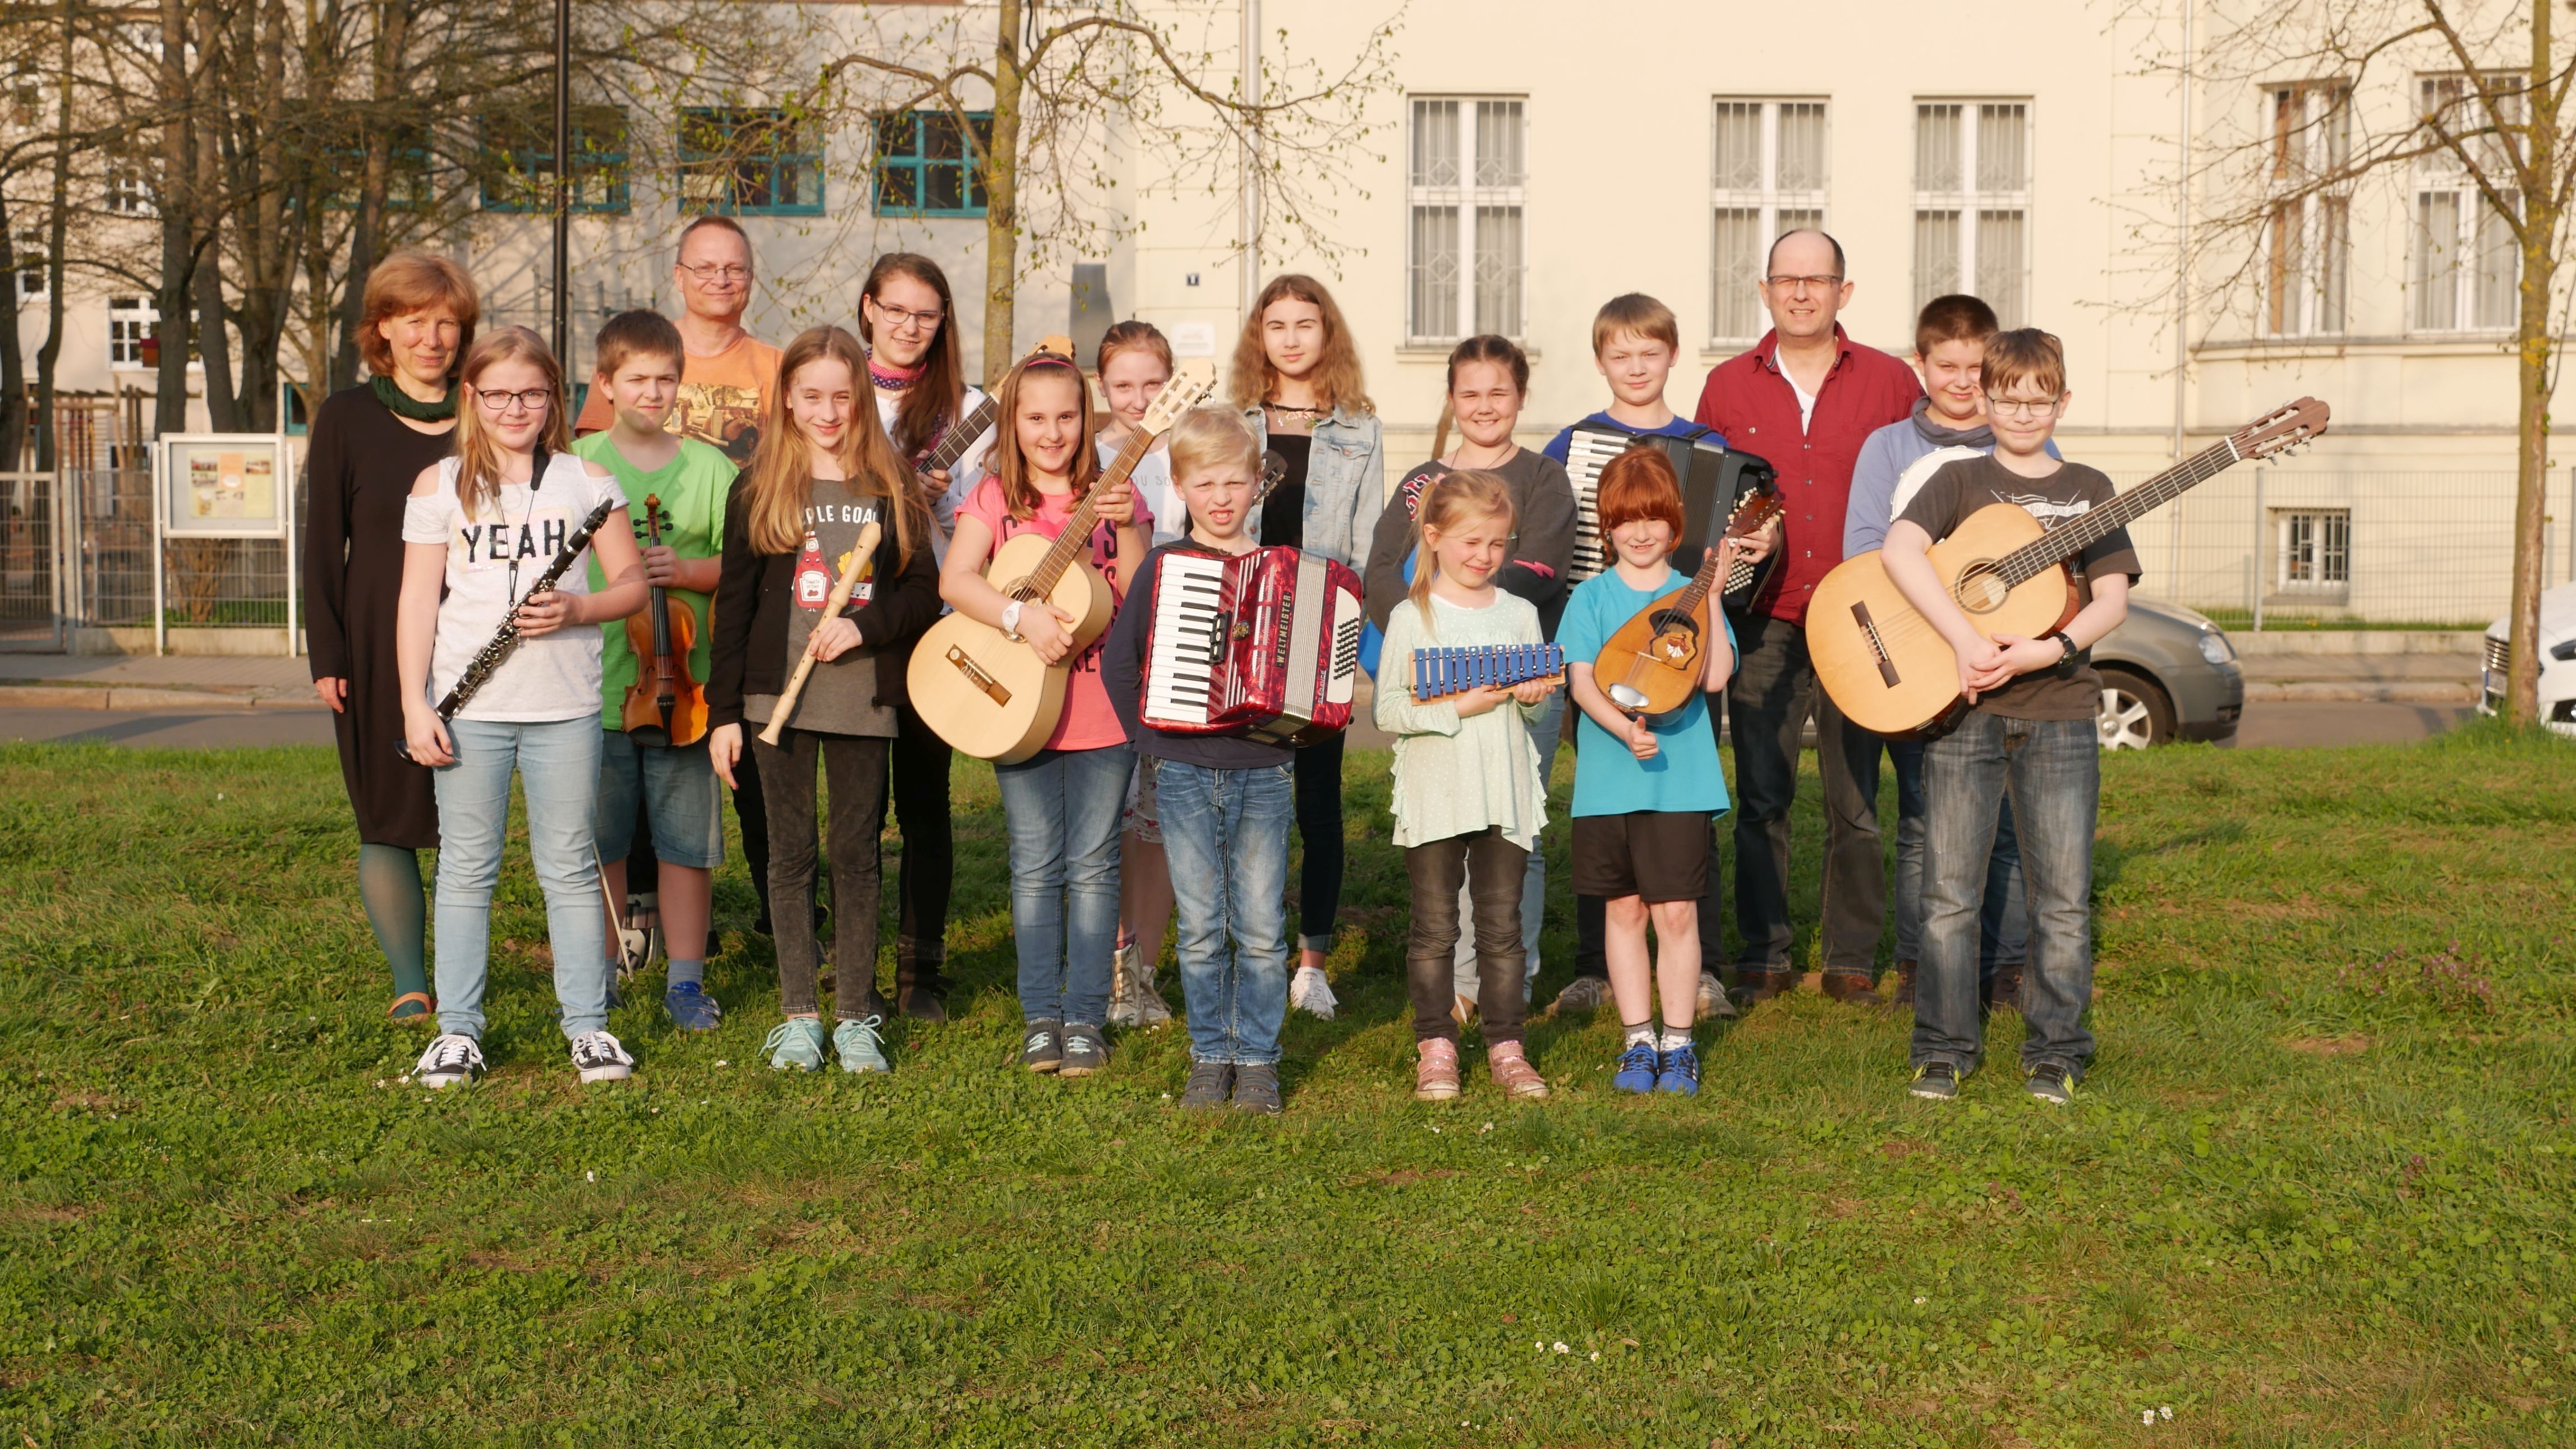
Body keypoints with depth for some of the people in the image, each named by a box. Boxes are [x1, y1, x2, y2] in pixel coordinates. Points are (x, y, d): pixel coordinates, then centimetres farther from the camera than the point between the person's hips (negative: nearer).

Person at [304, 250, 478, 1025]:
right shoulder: (349, 417, 2)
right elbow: (323, 544, 2)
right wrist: (327, 655, -5)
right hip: (378, 649, -1)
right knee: (388, 820, 3)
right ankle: (410, 984, 13)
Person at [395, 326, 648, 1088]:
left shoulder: (585, 481, 6)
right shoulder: (440, 485, 5)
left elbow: (632, 583, 7)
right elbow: (417, 599, 3)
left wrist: (577, 609, -14)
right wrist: (415, 704, -4)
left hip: (565, 704, 0)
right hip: (468, 705, 0)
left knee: (569, 866, 6)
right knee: (467, 867, 6)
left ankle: (588, 1026, 15)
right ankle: (458, 1031, 14)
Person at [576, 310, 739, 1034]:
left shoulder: (709, 468, 4)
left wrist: (687, 571, -13)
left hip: (682, 682, 1)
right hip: (596, 682, 0)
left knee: (688, 838, 6)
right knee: (599, 838, 8)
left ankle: (686, 981, 18)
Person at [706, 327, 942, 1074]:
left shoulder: (891, 486, 5)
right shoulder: (760, 490, 4)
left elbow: (925, 591, 4)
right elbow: (734, 604, 4)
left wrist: (864, 625, -15)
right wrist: (723, 712, 0)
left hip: (863, 700, 0)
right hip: (779, 697, 0)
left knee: (856, 854, 5)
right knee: (791, 855, 6)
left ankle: (857, 1017, 14)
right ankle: (798, 1014, 15)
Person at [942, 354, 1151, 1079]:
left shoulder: (1114, 497, 4)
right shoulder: (995, 499, 3)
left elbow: (1140, 598, -6)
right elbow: (954, 580, -12)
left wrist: (1126, 528, -20)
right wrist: (1022, 616, -25)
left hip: (1104, 711, 0)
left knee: (1092, 866, 3)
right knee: (1035, 868, 5)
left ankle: (1085, 1019, 11)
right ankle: (1041, 1018, 15)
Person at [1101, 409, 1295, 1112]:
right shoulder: (1163, 566, 3)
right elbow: (1119, 660, 5)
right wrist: (1148, 741, 0)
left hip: (1264, 771, 1)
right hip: (1184, 773, -1)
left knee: (1262, 926, 3)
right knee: (1201, 927, 5)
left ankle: (1257, 1058, 14)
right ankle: (1210, 1057, 16)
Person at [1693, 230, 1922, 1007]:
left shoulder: (1891, 382, 7)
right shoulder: (1727, 385, 10)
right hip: (1764, 623, 1)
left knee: (1857, 801, 2)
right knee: (1761, 795, 2)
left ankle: (1852, 960, 12)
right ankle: (1763, 957, 11)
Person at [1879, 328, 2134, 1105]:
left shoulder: (2087, 489, 11)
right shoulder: (1961, 479, 3)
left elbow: (2111, 598, 3)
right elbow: (1900, 548, -15)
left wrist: (2049, 649, -16)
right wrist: (1967, 643, -25)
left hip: (2060, 710, 2)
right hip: (1964, 709, -2)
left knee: (2063, 897, 3)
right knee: (1950, 891, 2)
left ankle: (2055, 1051, 16)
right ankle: (1945, 1049, 13)